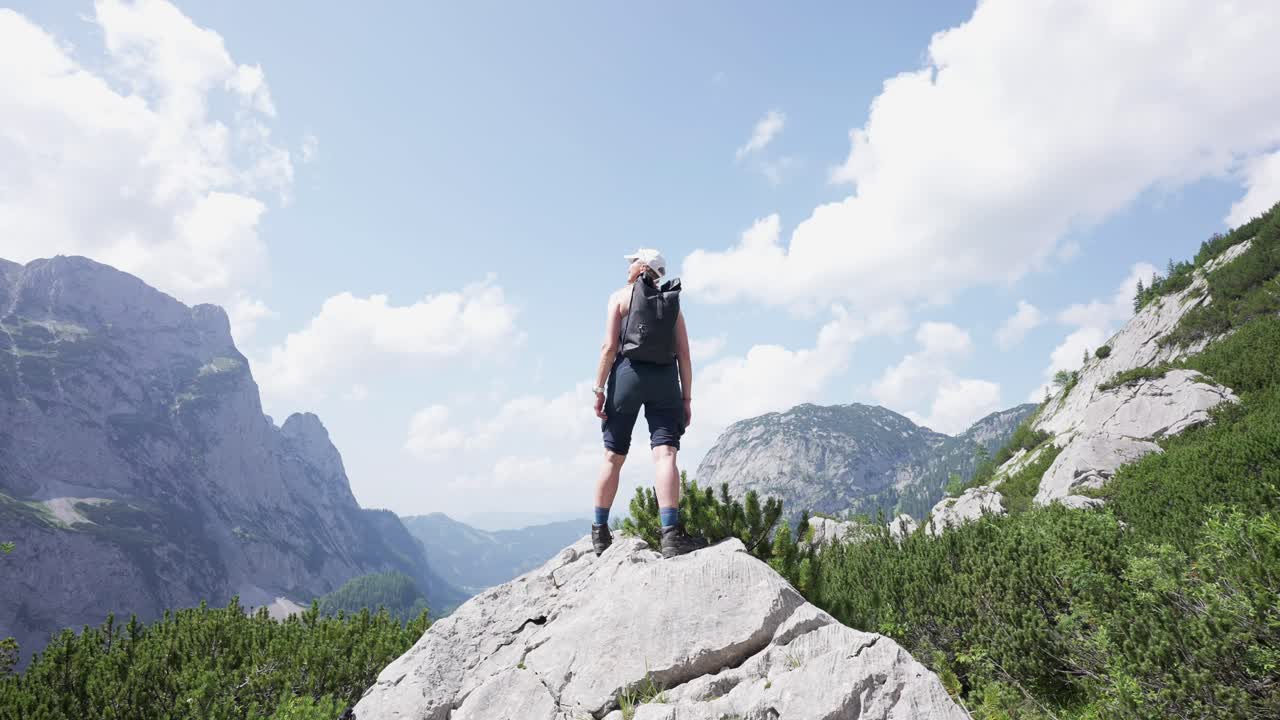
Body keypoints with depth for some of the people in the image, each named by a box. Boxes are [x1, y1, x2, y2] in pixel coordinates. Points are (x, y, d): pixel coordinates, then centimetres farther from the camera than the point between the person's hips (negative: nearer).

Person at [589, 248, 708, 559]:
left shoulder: (621, 296, 6)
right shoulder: (673, 303, 16)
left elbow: (609, 347, -5)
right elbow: (684, 355, 9)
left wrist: (599, 389, -4)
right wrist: (686, 398, 9)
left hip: (628, 373, -1)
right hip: (665, 380, 2)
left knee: (613, 457, 7)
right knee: (665, 454, -8)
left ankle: (600, 532, 17)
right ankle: (671, 533, -21)